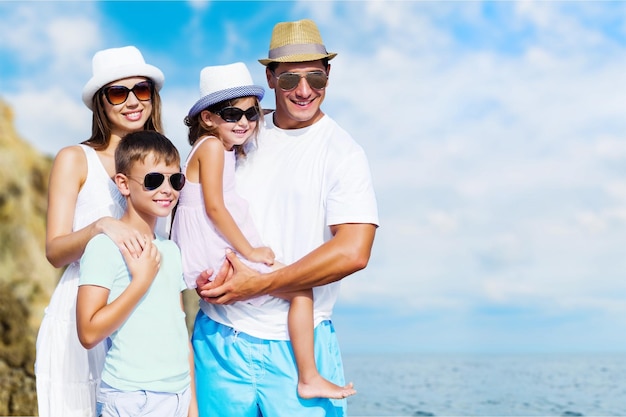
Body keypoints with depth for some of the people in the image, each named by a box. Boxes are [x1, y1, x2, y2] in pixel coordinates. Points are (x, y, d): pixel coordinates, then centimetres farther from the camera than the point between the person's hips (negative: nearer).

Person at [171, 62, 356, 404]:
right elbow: (214, 206, -19)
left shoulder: (229, 151, 17)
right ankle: (309, 378, -5)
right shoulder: (212, 145, -12)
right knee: (301, 288, -9)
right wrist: (249, 251, -17)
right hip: (218, 257, -11)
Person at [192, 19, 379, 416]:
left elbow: (353, 252, -17)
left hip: (297, 344, -3)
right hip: (219, 338, 4)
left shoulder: (342, 152, -6)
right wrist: (202, 271, -6)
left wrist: (260, 284, -14)